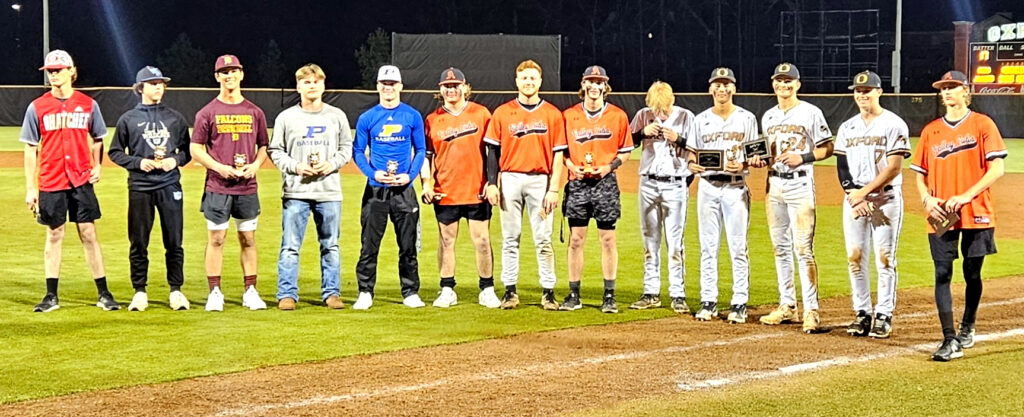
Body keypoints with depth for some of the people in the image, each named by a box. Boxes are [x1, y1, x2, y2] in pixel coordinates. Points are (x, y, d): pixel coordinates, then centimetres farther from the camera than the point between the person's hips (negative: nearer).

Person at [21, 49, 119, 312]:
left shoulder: (88, 104, 3)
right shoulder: (37, 107, 0)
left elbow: (97, 139, 15)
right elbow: (30, 149, 2)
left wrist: (97, 166, -3)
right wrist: (30, 188, -2)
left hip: (81, 181, 0)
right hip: (50, 182, 0)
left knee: (89, 234, 1)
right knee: (54, 235, 5)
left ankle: (103, 294, 5)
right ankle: (51, 296, 12)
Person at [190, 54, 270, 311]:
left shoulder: (255, 112, 9)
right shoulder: (207, 113, 1)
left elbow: (263, 146, 16)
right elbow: (196, 150, 0)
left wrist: (256, 164, -5)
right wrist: (219, 167, -14)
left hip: (247, 187, 3)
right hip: (217, 187, -2)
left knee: (248, 239, 7)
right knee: (216, 238, 0)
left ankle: (250, 292, 13)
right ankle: (215, 293, 5)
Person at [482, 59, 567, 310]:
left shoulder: (552, 114, 5)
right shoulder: (502, 113, 7)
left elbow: (558, 155, 2)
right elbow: (492, 151, 7)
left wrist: (554, 189, -5)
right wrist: (492, 184, -2)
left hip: (540, 181, -1)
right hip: (510, 180, 1)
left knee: (543, 240, -2)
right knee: (510, 239, 4)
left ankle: (548, 292, 2)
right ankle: (510, 290, 9)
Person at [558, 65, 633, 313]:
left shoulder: (618, 116, 3)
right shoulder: (569, 116, 6)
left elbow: (626, 151, 7)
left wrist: (609, 166, -10)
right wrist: (572, 167, -8)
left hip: (606, 182, -1)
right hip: (577, 183, 1)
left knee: (608, 239, 0)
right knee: (576, 239, 2)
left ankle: (609, 296, 6)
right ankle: (574, 295, 9)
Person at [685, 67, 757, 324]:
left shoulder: (747, 119, 4)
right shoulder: (701, 120, 10)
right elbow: (691, 151, 11)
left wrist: (742, 165, -16)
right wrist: (692, 164, -12)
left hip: (736, 187, -2)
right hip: (707, 186, 2)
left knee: (738, 247, -3)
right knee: (708, 247, 4)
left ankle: (739, 303, 1)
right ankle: (708, 302, 9)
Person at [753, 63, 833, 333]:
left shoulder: (810, 112, -2)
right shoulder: (768, 117, 15)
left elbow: (828, 148, -2)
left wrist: (802, 157, -16)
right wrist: (761, 161, 2)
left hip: (800, 186, -6)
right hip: (774, 186, 6)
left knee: (803, 249, -11)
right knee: (780, 248, 9)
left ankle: (811, 311, -11)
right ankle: (787, 306, 17)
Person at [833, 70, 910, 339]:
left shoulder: (894, 125, -4)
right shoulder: (847, 128, 12)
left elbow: (894, 168, -11)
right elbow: (842, 167, 7)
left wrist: (864, 192, -15)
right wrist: (854, 197, -8)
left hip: (886, 199, -5)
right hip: (853, 199, 5)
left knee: (885, 259, -4)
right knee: (855, 258, 4)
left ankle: (884, 316, 2)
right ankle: (862, 314, 11)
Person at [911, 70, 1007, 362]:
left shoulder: (982, 124, 0)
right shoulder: (931, 130, 11)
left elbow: (997, 168, -8)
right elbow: (920, 174, 14)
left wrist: (966, 196, -17)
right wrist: (927, 199, -6)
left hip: (976, 214, -2)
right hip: (941, 217, 2)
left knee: (972, 274, 8)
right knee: (942, 275, -6)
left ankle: (968, 327, 30)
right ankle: (950, 340, -8)